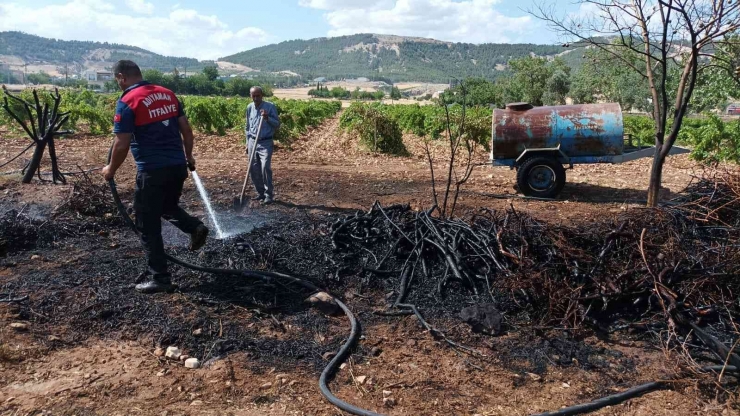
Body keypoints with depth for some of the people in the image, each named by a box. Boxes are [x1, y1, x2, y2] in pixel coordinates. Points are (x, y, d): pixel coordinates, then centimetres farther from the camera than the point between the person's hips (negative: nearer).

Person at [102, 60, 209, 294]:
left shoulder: (127, 102, -10)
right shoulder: (168, 94, 8)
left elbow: (122, 145, -11)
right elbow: (186, 130, 10)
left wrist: (111, 170, 5)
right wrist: (188, 156, 23)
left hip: (152, 171, -6)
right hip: (178, 166, 7)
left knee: (149, 225, 6)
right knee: (168, 207, 30)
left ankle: (158, 277, 11)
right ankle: (195, 227, 4)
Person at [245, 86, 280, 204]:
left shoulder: (270, 106, -6)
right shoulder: (249, 108, 9)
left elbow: (277, 124, -4)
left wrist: (267, 118, -21)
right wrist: (247, 143, 15)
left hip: (265, 143, -5)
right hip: (252, 142, 5)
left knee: (265, 167, -16)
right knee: (253, 169, 5)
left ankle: (269, 195, -8)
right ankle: (261, 193, 18)